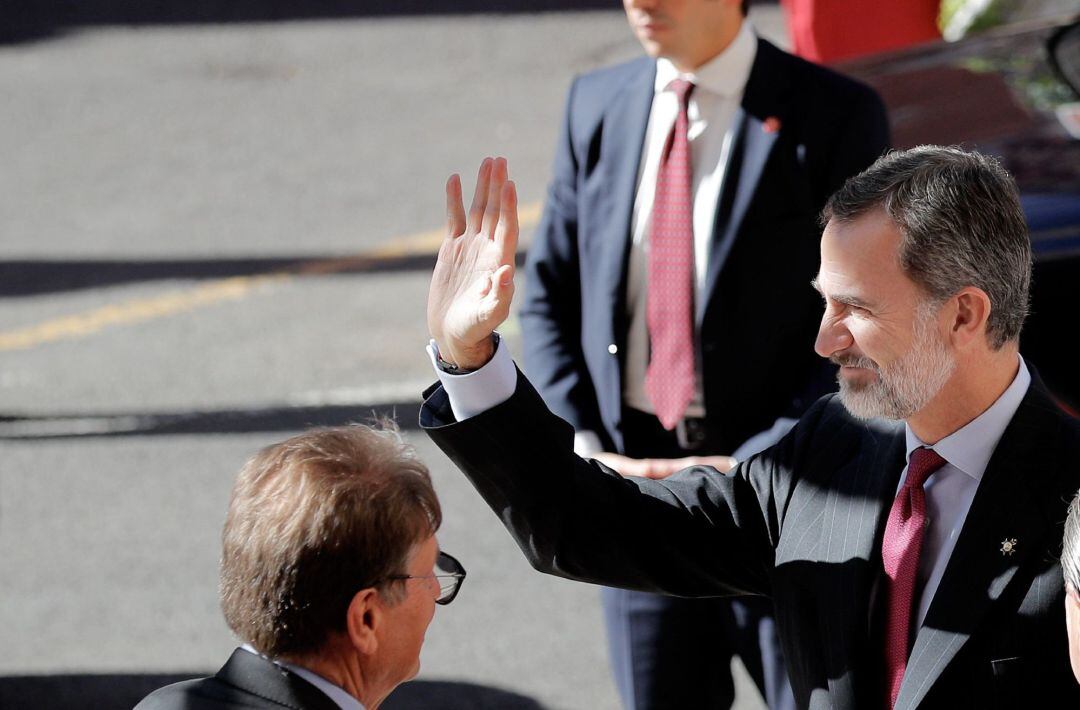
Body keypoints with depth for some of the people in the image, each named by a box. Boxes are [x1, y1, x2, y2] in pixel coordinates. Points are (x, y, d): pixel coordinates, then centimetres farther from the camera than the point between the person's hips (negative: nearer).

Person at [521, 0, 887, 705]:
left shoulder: (837, 116, -9)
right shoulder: (597, 106, 6)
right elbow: (548, 295, 11)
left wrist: (752, 469, -18)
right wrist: (582, 448, -5)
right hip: (635, 479, 4)